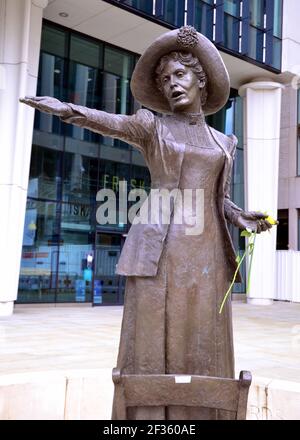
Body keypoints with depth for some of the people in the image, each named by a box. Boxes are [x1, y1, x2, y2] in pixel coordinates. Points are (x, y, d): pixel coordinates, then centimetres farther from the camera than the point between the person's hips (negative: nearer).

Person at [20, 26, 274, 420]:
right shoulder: (152, 126, 8)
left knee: (202, 352, 3)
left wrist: (241, 218, -1)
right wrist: (69, 110, -33)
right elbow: (112, 123, -12)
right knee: (153, 347, -4)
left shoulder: (224, 142, 18)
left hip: (206, 254, 3)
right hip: (160, 251, -3)